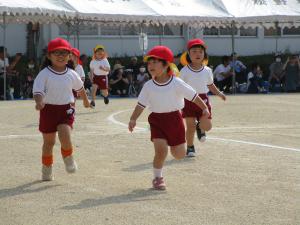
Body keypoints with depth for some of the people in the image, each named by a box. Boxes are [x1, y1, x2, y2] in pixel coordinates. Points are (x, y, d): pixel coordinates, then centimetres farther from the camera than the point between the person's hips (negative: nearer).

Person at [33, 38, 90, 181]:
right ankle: (47, 169, 26)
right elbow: (38, 91, -20)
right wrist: (39, 102, -41)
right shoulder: (44, 74, -9)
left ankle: (68, 159, 7)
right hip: (48, 109, -1)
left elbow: (80, 87, 22)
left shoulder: (71, 74, 2)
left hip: (66, 109, 1)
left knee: (65, 135, -22)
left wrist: (85, 100, 38)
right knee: (49, 141, 8)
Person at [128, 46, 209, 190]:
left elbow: (193, 96, -2)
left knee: (179, 154, 7)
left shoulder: (176, 83, -9)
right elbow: (141, 104, -3)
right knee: (160, 150, -17)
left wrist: (204, 108, -3)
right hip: (157, 120, 0)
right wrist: (133, 119, -15)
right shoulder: (148, 86, -5)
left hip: (174, 119, 0)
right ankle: (157, 178, 3)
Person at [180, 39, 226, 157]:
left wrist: (219, 93, 8)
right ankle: (190, 148, 20)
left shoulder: (207, 71, 4)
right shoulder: (185, 71, -5)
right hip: (189, 100, -2)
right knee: (190, 127, 0)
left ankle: (199, 128, 31)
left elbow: (210, 85, 18)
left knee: (207, 126, -6)